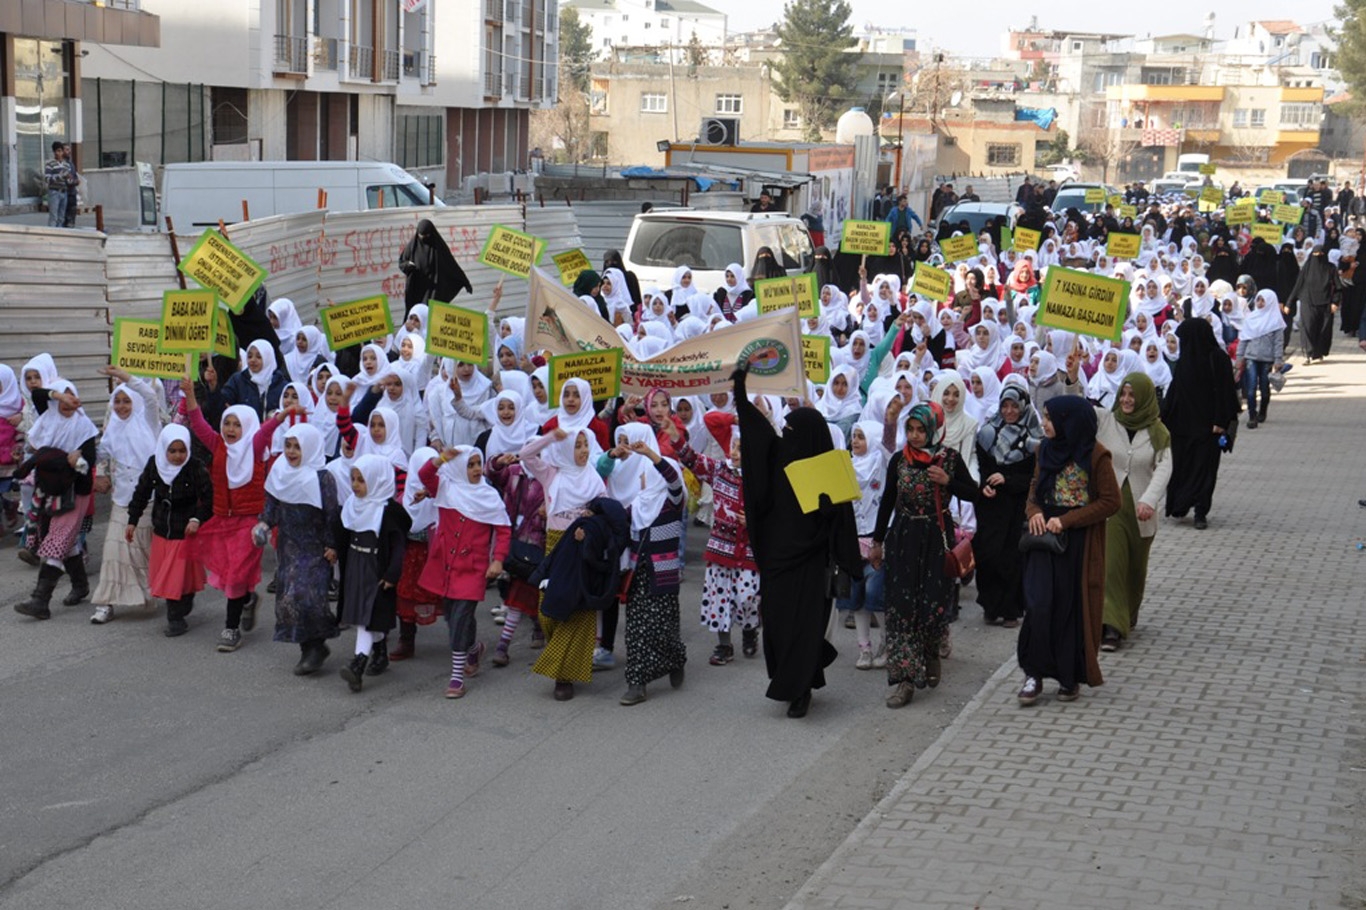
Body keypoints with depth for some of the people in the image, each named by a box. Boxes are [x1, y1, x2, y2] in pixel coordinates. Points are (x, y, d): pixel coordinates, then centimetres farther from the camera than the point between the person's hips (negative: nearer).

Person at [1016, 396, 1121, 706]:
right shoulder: (1047, 448, 7)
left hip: (1080, 541, -4)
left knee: (1075, 606, 2)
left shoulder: (1096, 455, -11)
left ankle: (1071, 677, 16)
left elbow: (1111, 502, -11)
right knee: (1039, 603, -8)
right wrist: (1034, 511, -5)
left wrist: (1066, 520, -16)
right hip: (1046, 534, 4)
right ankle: (1035, 673, -1)